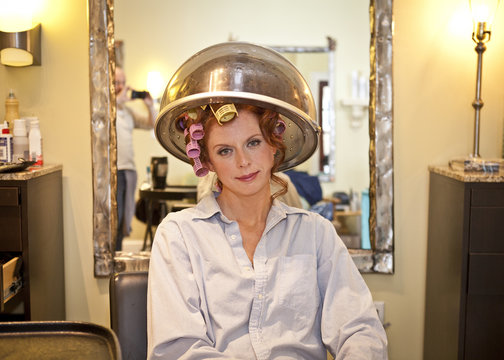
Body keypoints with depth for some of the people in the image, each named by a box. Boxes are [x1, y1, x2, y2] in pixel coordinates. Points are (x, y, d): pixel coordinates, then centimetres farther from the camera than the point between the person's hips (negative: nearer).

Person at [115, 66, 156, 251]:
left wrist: (149, 105, 6)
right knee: (113, 219, -9)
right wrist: (119, 99, -21)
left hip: (128, 170, 7)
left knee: (123, 220, 11)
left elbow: (151, 124, 22)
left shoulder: (128, 108, 19)